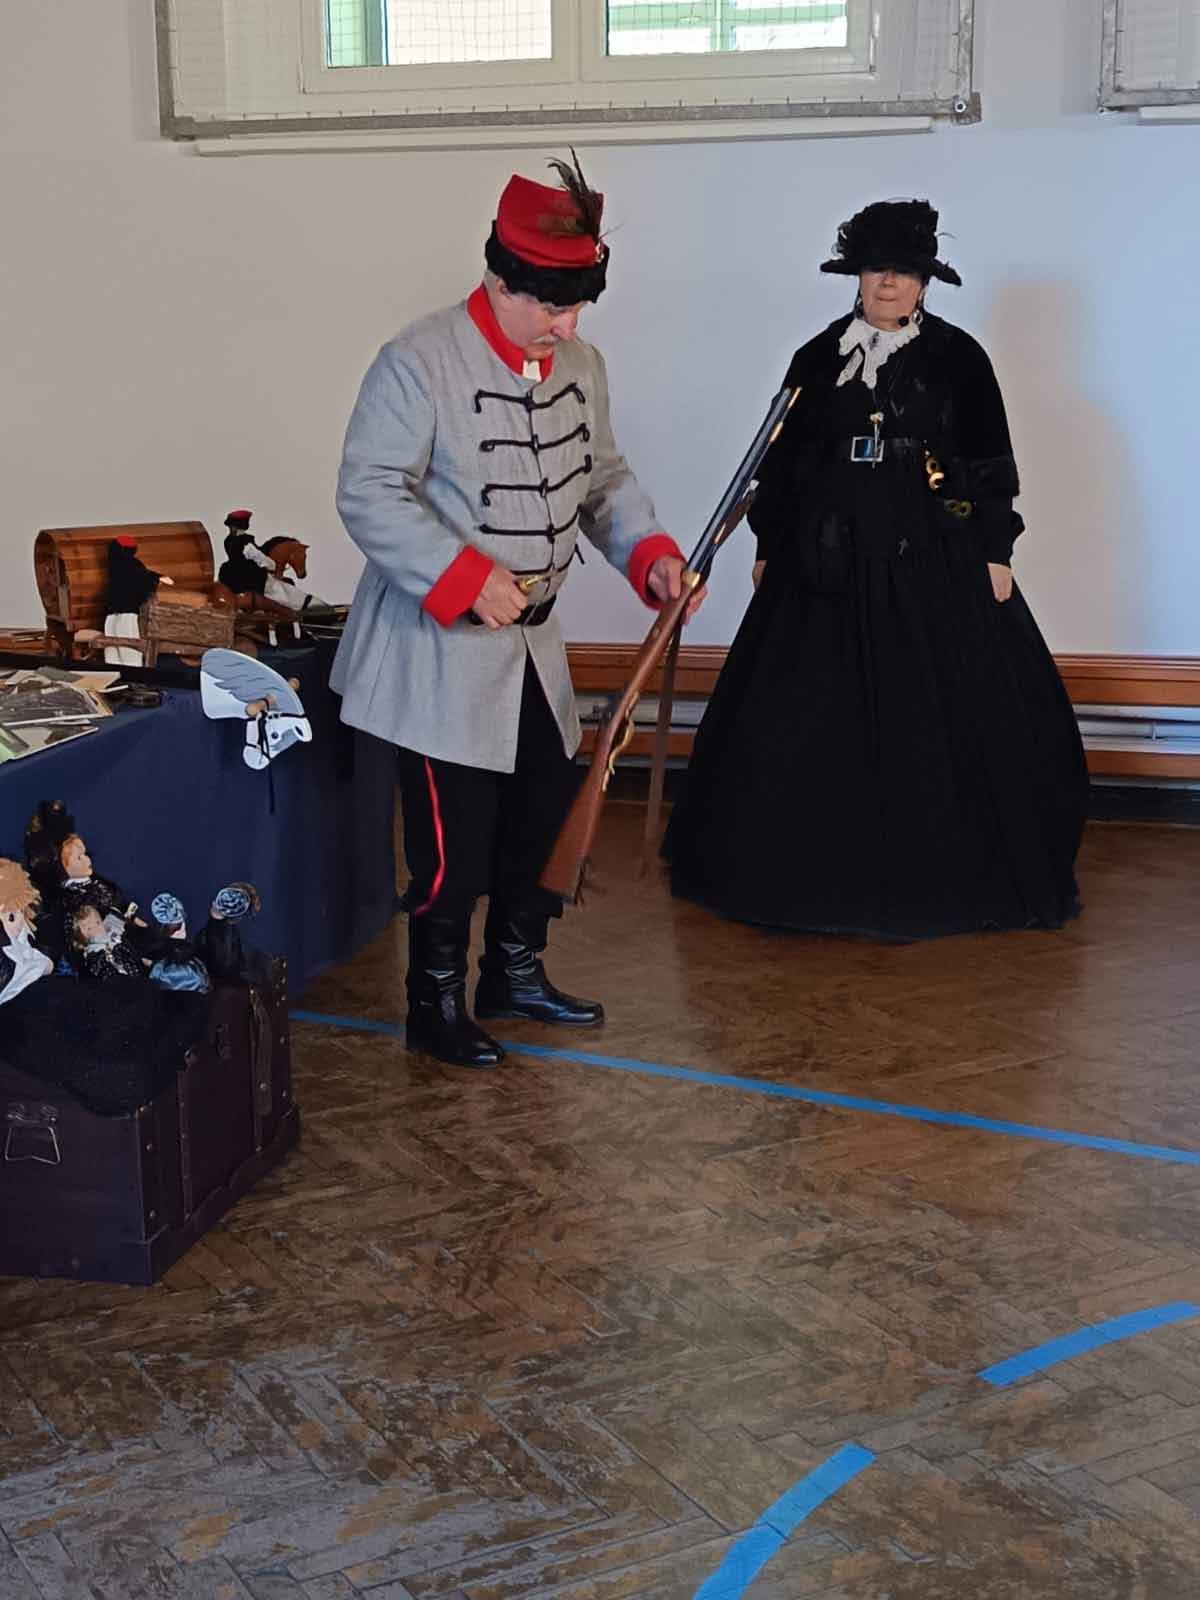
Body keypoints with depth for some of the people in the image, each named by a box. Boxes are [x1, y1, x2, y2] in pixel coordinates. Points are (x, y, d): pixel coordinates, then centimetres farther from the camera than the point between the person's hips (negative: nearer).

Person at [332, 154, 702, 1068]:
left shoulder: (580, 365, 7)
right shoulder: (420, 363, -17)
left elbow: (603, 479, 17)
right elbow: (369, 493, -20)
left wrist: (650, 553, -1)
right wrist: (464, 577, -27)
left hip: (533, 643, 8)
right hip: (442, 648, -8)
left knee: (546, 813, 16)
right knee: (455, 837, -2)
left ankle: (515, 973, 35)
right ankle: (436, 1005, 17)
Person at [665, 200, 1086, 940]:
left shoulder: (958, 357, 3)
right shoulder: (818, 359, 9)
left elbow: (993, 462, 3)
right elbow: (783, 458, 13)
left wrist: (996, 551, -3)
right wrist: (768, 547, 11)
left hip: (935, 555, -2)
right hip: (830, 555, 2)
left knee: (943, 714, -2)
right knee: (810, 718, 3)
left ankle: (946, 875, 11)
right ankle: (818, 871, 16)